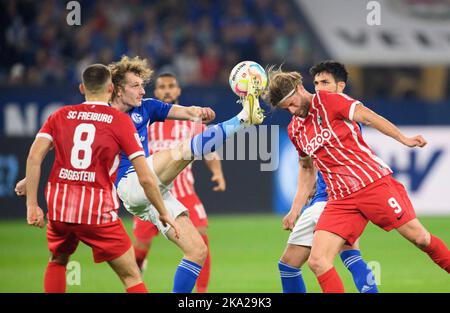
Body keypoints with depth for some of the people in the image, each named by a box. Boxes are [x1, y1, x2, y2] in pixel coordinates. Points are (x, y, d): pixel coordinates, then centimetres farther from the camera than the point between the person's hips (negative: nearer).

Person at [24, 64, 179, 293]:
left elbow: (34, 158, -2)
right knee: (131, 277, 4)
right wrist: (164, 214, 8)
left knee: (58, 261, 30)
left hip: (58, 205, 3)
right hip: (98, 211, -3)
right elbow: (145, 178, -3)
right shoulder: (121, 121, 0)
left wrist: (32, 205, 1)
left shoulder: (60, 115, 9)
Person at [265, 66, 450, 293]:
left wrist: (404, 139, -17)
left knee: (419, 237, -1)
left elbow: (367, 117, -10)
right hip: (340, 199, 5)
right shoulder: (295, 130, 13)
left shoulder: (326, 100, -4)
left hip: (374, 181, -5)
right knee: (317, 261, -11)